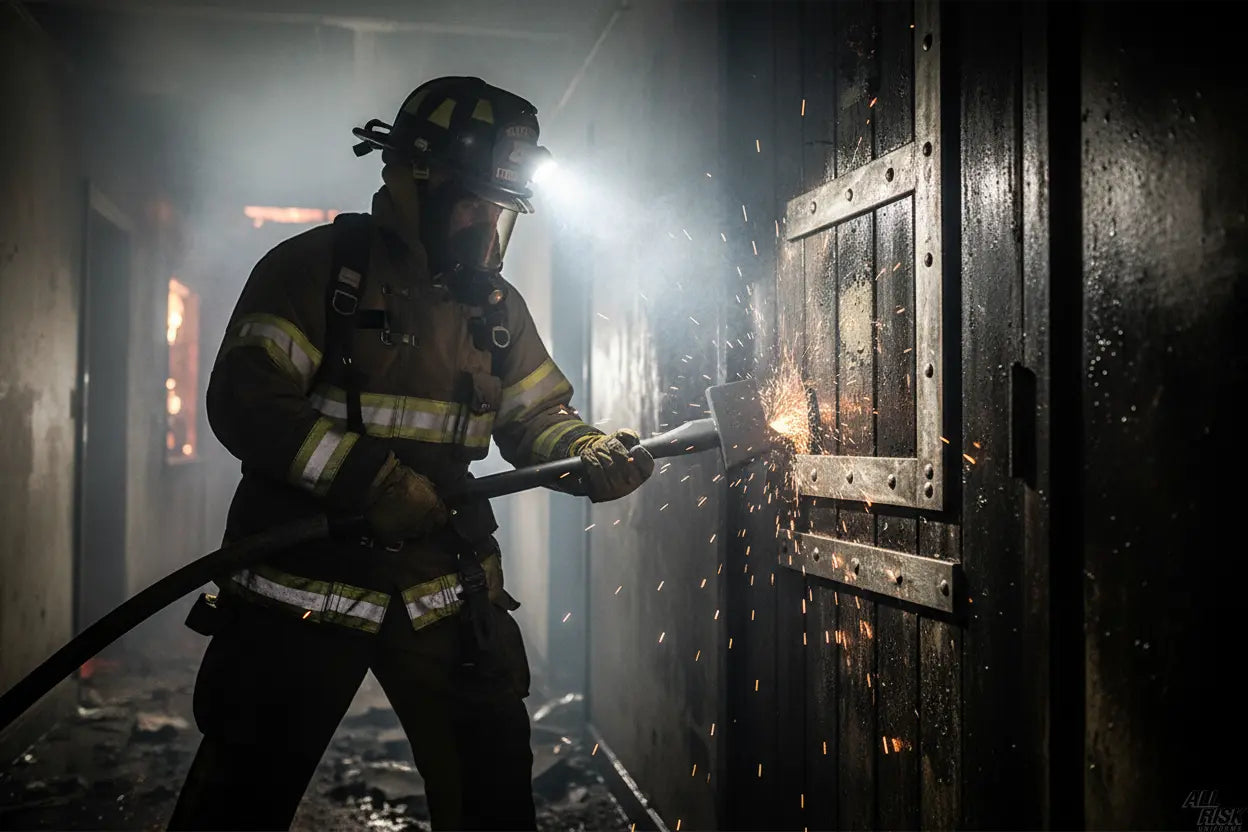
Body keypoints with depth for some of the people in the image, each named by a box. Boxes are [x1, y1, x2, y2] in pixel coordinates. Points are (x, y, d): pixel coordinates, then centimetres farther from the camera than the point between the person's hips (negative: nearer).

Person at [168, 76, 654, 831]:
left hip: (449, 593, 5)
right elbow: (244, 402, -17)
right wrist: (371, 482, -26)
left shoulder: (497, 304, 10)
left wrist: (596, 458, -12)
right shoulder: (316, 267, -8)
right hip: (304, 588, -4)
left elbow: (539, 417, 11)